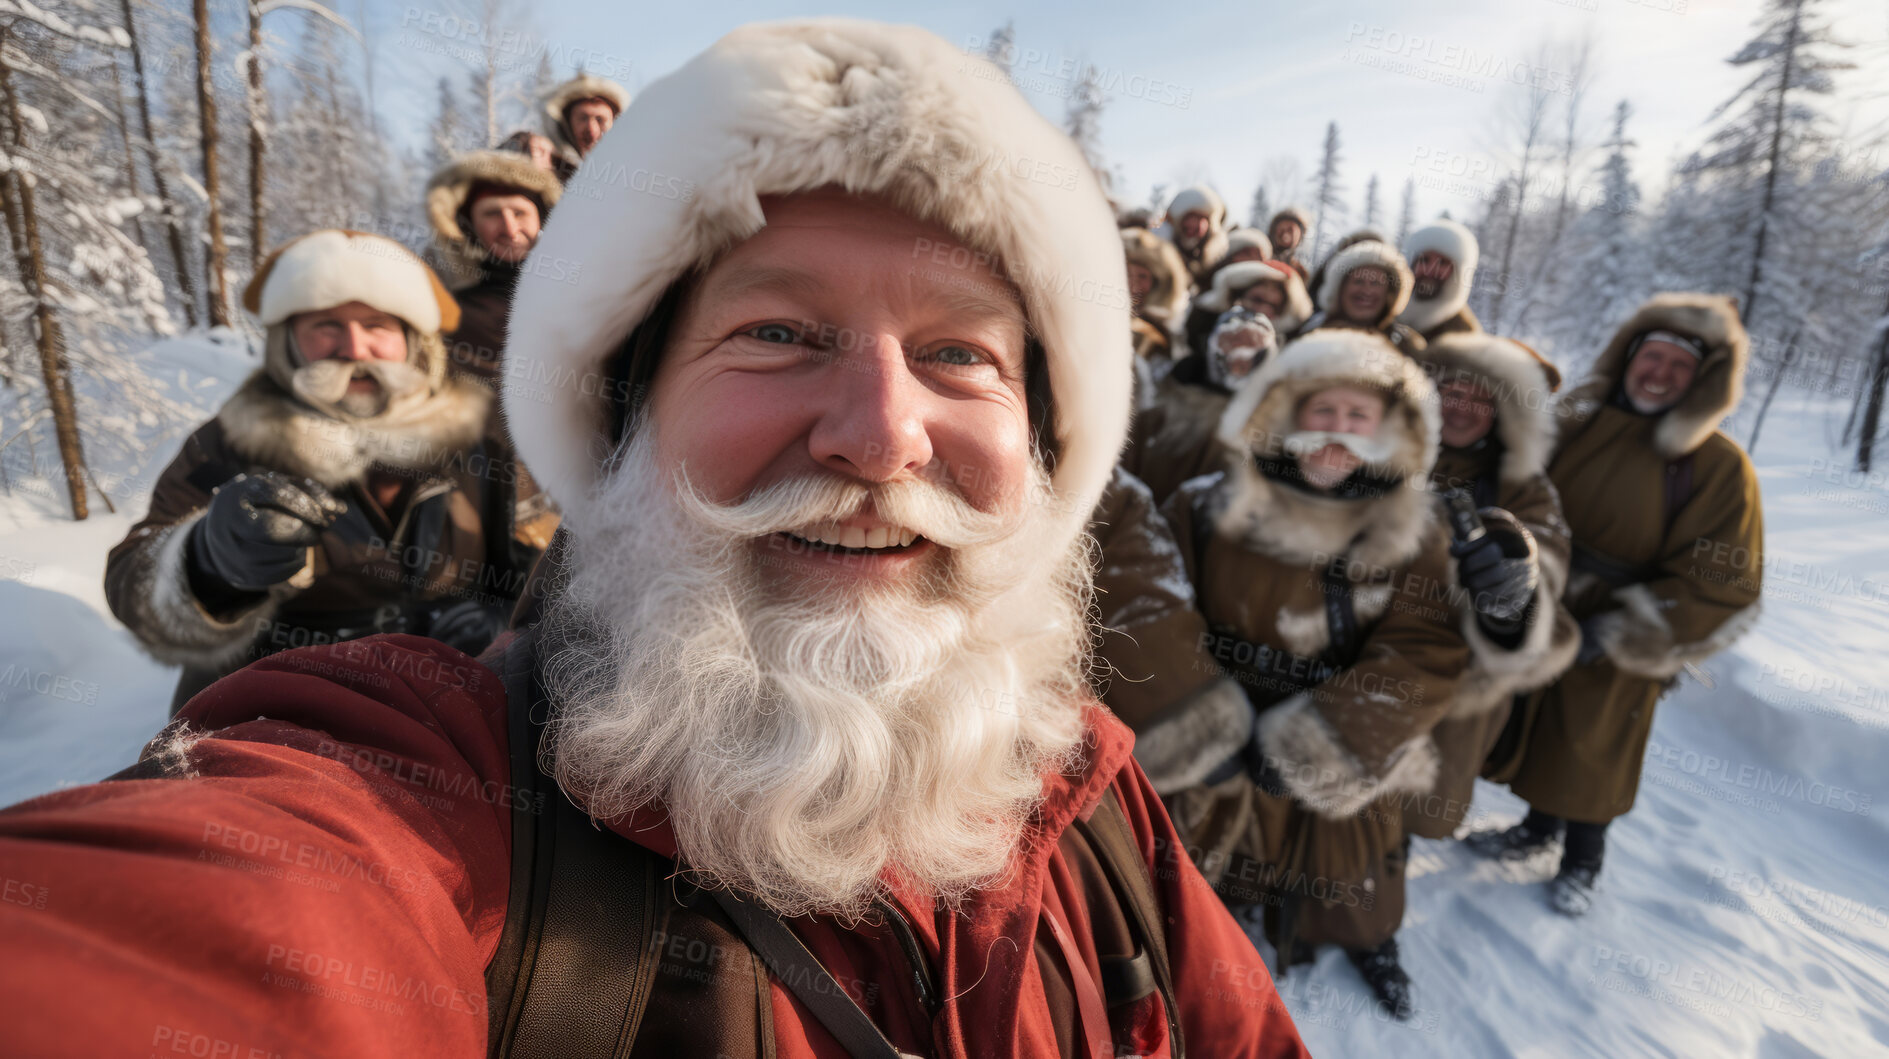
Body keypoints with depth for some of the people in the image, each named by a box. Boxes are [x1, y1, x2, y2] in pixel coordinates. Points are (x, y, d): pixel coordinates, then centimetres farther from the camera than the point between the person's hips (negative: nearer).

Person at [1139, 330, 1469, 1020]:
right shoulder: (1208, 510, -15)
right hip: (1212, 767, -1)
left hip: (1343, 766, 1)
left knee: (1347, 889, 26)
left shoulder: (1410, 532, -11)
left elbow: (1423, 660, -16)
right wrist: (1208, 742, -23)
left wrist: (1302, 750, -23)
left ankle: (1368, 939, 59)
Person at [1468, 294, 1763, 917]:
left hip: (1614, 656, -3)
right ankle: (1538, 827, 45)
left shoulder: (1719, 467, -13)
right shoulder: (1572, 425, -4)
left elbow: (1719, 588, -13)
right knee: (1538, 732, 19)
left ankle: (1582, 859, 40)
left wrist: (1614, 636, -18)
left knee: (1594, 750, 14)